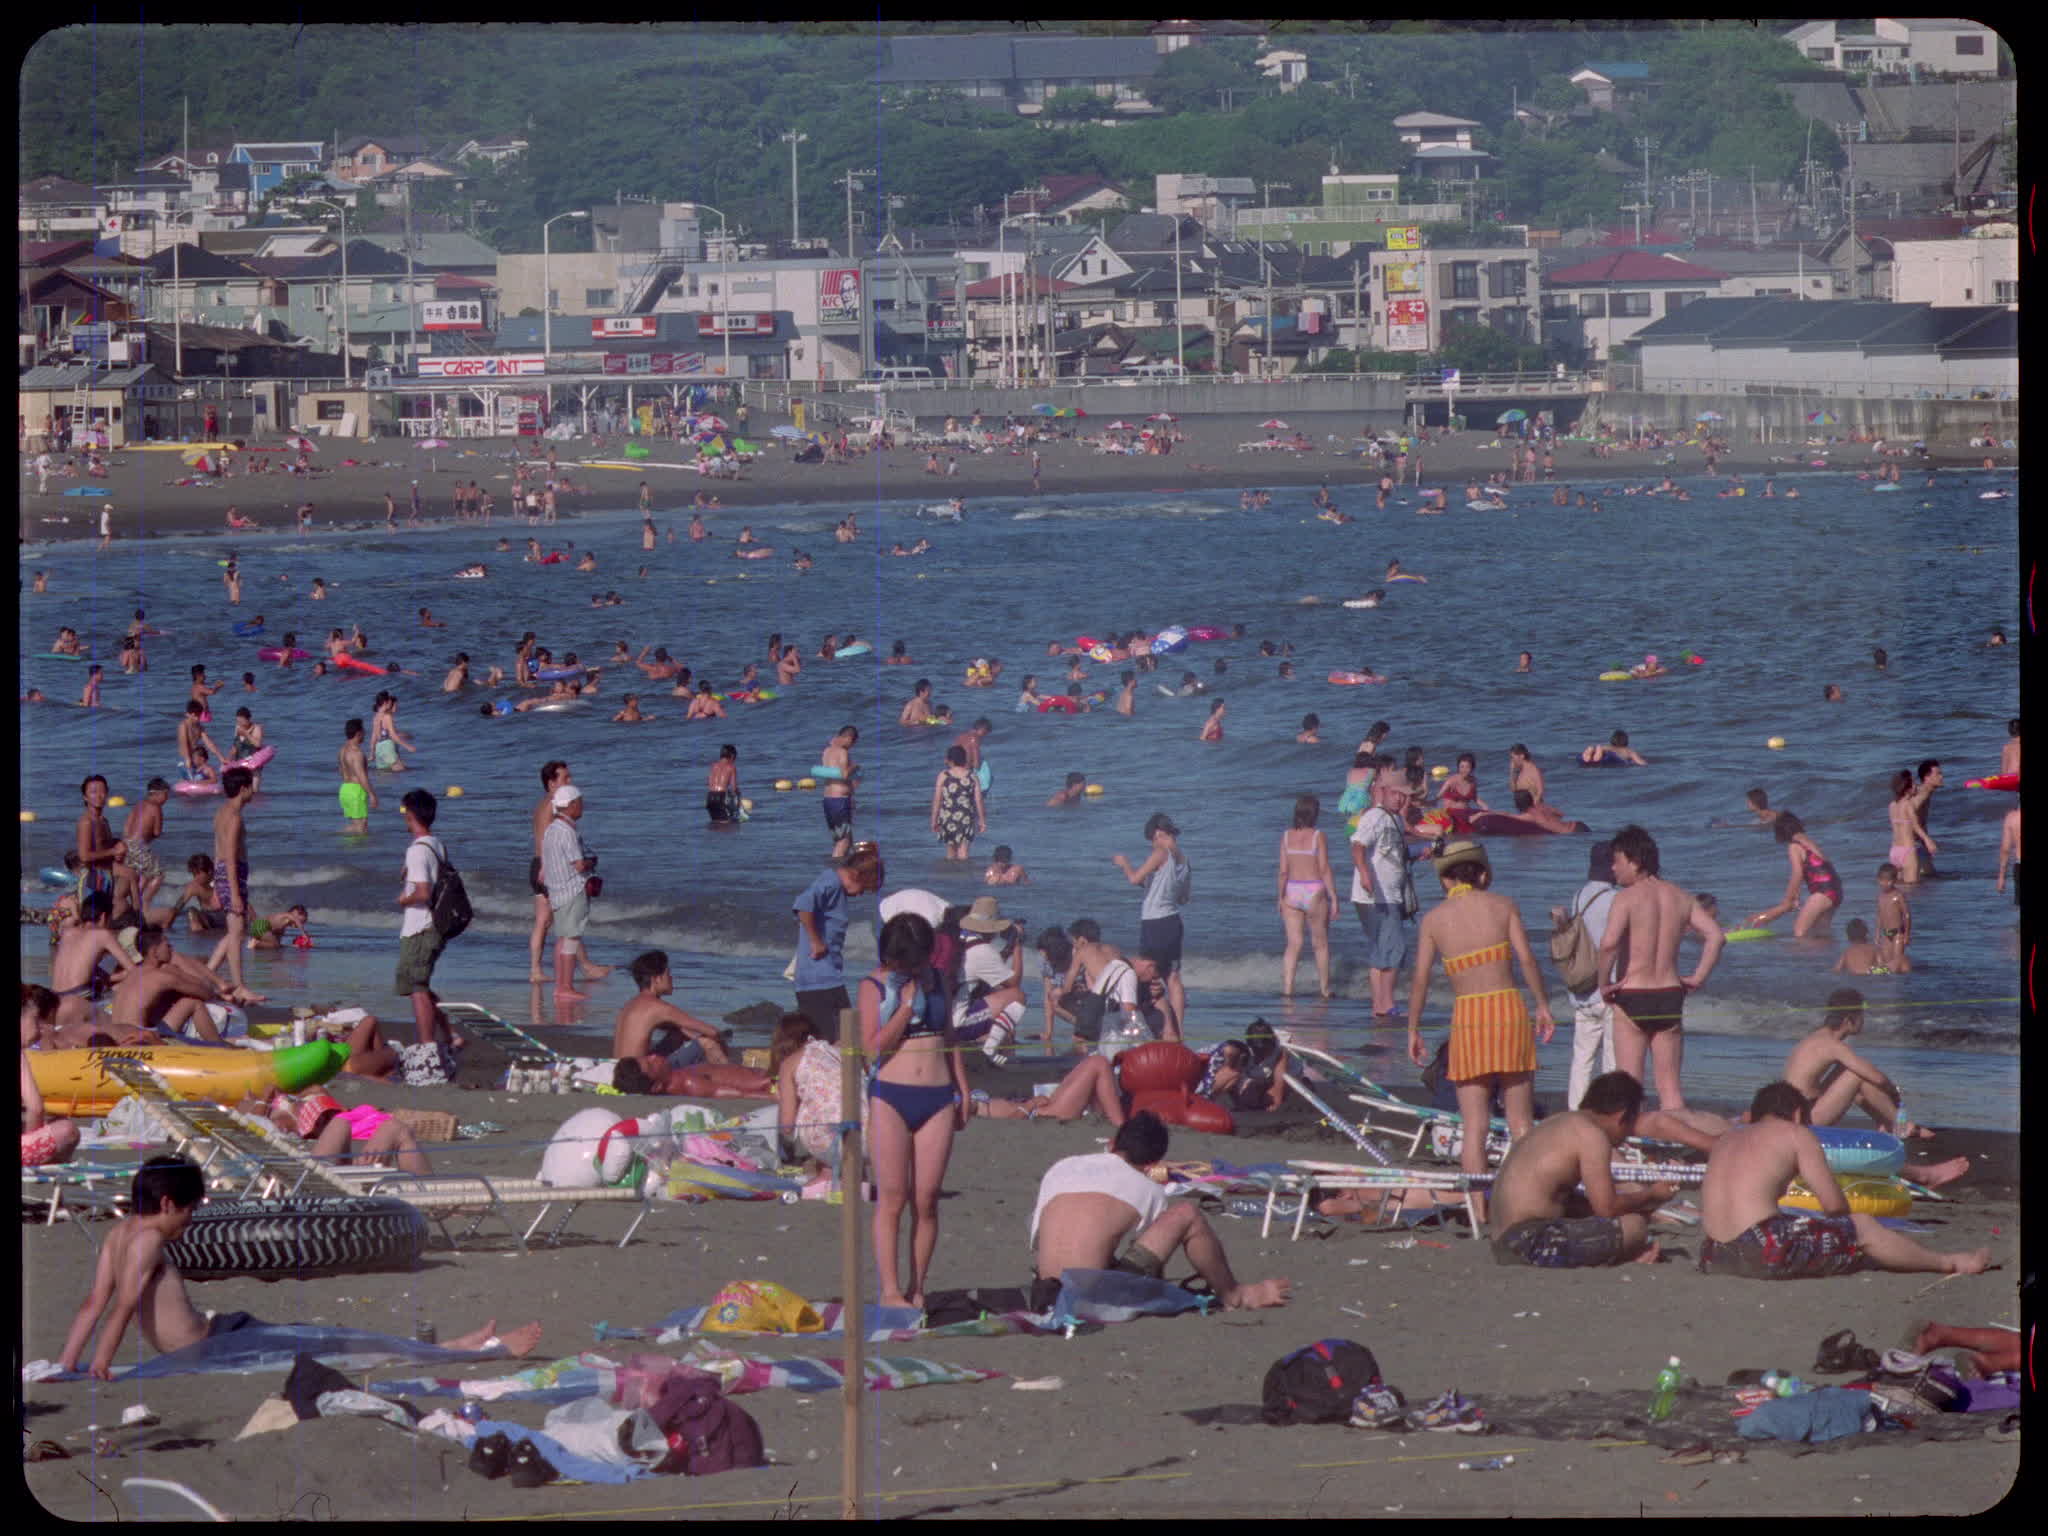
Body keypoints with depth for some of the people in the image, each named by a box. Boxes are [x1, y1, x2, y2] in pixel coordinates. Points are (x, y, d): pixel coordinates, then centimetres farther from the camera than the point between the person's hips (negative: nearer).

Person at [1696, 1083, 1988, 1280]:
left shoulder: (1726, 1141, 23)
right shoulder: (1794, 1134, 3)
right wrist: (1850, 1233, 22)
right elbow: (1834, 1205, 1)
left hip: (1713, 1259, 7)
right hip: (1763, 1254, -7)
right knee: (1864, 1227, 10)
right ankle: (1947, 1263, 27)